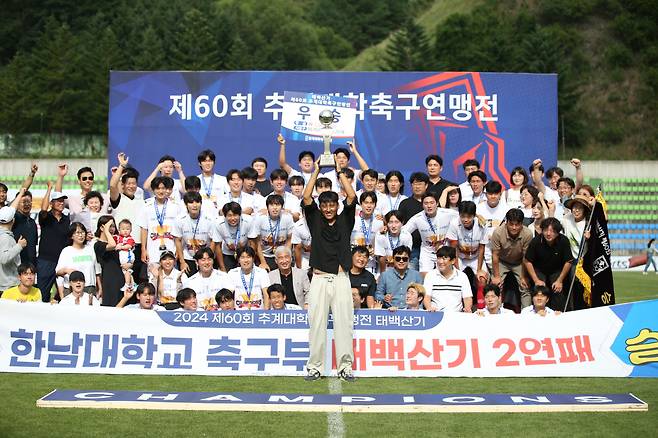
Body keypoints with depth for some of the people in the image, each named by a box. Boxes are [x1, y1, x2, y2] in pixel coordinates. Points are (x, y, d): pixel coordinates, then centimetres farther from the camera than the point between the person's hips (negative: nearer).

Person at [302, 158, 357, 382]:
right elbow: (306, 198, -2)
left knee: (344, 323, 0)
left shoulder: (345, 220, 9)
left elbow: (351, 196, -2)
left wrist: (339, 172, 4)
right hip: (319, 279, 0)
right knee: (317, 325, 1)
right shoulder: (315, 220, 10)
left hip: (341, 278, 0)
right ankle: (315, 366, 6)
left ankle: (345, 366, 4)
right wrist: (316, 171, 3)